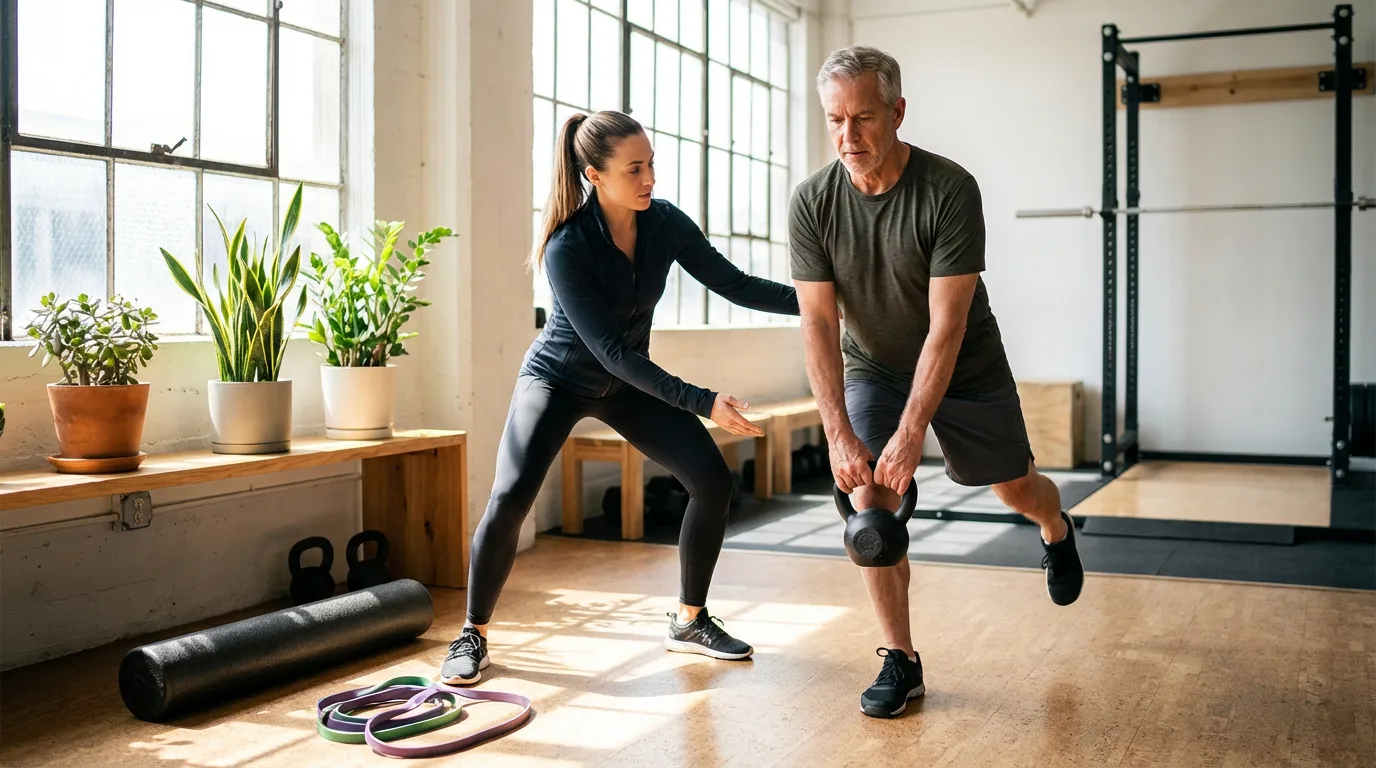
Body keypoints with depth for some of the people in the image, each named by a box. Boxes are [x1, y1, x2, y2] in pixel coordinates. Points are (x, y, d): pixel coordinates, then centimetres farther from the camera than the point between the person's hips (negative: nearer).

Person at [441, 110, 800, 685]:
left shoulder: (665, 222, -15)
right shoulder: (567, 248, -29)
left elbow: (735, 284, -9)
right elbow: (609, 350, -32)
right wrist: (702, 402, -38)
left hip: (628, 382, 5)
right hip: (558, 378, -4)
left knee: (713, 480, -8)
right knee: (510, 497, -23)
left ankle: (690, 621, 10)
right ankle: (473, 635, -1)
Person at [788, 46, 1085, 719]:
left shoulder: (949, 191, -27)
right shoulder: (812, 203, -18)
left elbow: (946, 324, -29)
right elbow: (818, 323, -19)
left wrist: (912, 432, -35)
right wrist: (839, 434, -28)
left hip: (964, 367, -1)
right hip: (871, 366, 2)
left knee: (1016, 490, 13)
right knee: (868, 498, -16)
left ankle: (1056, 529, 52)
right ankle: (900, 662, -2)